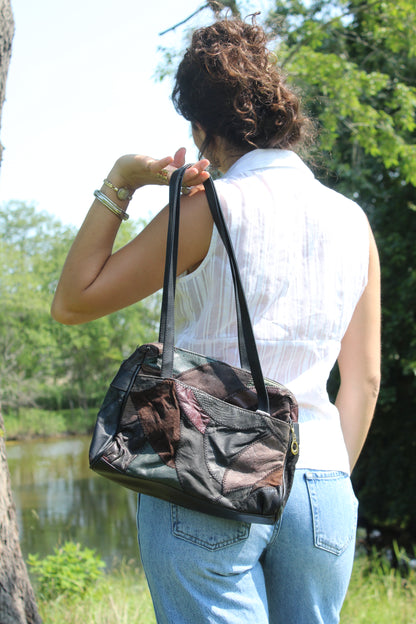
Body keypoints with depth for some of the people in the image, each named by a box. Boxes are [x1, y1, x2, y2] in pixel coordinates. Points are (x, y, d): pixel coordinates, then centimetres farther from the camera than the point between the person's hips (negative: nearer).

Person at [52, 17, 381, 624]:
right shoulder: (351, 221, 8)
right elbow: (363, 379, 12)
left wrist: (117, 186, 1)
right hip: (322, 484, 5)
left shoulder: (209, 210, -7)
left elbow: (72, 301, 0)